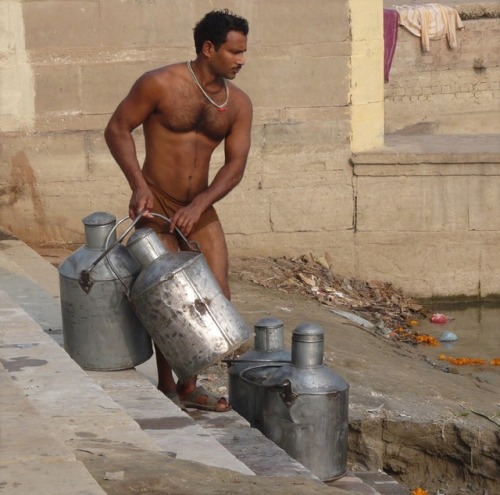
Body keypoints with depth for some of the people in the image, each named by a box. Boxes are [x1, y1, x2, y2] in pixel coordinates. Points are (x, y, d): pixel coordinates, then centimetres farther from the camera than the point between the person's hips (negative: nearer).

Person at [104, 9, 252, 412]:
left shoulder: (238, 103, -1)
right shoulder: (160, 85, -14)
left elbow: (235, 164, -5)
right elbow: (117, 129, -8)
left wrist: (199, 205, -19)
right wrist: (138, 185, -18)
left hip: (199, 208, 5)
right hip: (155, 207, -5)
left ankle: (189, 385, 14)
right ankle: (167, 387, 12)